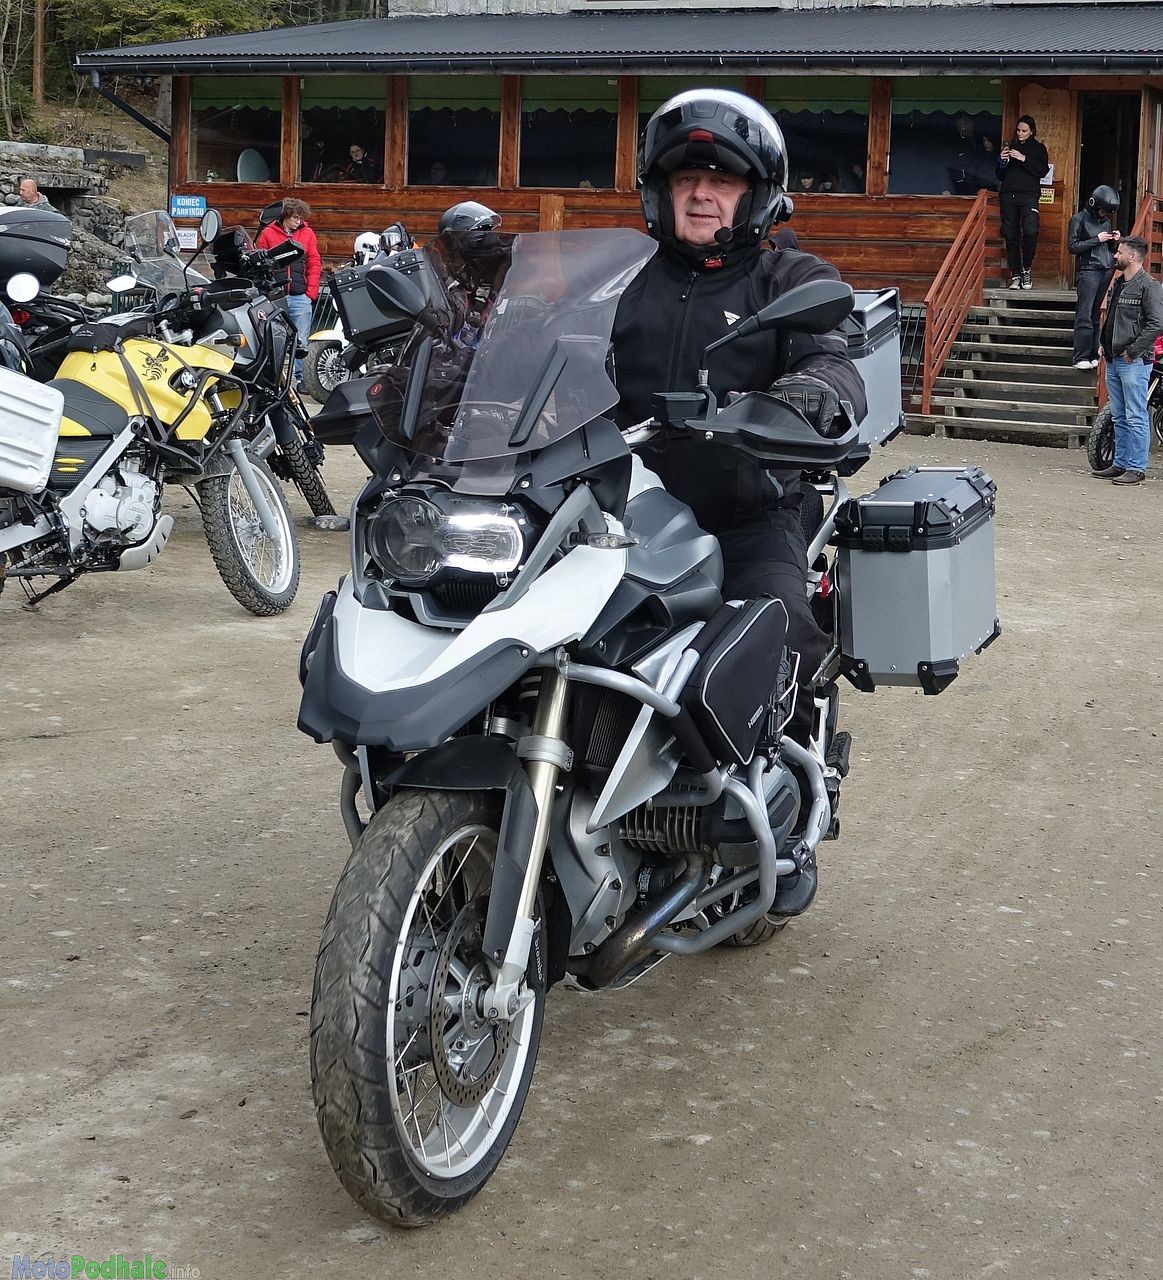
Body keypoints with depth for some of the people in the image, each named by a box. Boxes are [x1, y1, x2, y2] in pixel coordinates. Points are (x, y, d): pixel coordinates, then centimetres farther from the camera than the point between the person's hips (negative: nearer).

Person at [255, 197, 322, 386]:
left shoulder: (307, 233, 9)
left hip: (301, 298, 1)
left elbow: (314, 264, 8)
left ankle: (301, 377, 3)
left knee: (301, 342, -1)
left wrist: (311, 292, 1)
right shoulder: (268, 233, 5)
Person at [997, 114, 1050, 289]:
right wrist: (1002, 161, -1)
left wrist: (1024, 159, -10)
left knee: (1030, 231, -21)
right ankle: (1015, 275, 2)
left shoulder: (1038, 149, 12)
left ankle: (1026, 270, -4)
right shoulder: (1010, 147, 19)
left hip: (1029, 196, -3)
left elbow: (1043, 171, -2)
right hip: (1009, 196, 3)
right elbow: (1001, 176, 19)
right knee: (1011, 235, -2)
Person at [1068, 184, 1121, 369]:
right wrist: (1097, 240, -11)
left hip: (1107, 271, 6)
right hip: (1088, 271, -6)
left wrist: (1115, 242, 4)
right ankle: (1081, 358, -10)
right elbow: (1072, 246, -7)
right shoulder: (1079, 219, 1)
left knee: (1099, 316, 2)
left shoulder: (1106, 221, 19)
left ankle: (1095, 356, 4)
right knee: (1085, 317, -10)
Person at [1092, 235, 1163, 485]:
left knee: (1135, 417, -7)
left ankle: (1136, 468, -5)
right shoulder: (1118, 283, 17)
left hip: (1134, 361, -9)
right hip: (1114, 360, 9)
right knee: (1119, 417, 14)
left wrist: (1133, 351, -18)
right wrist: (1104, 344, 16)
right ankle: (1121, 464, 20)